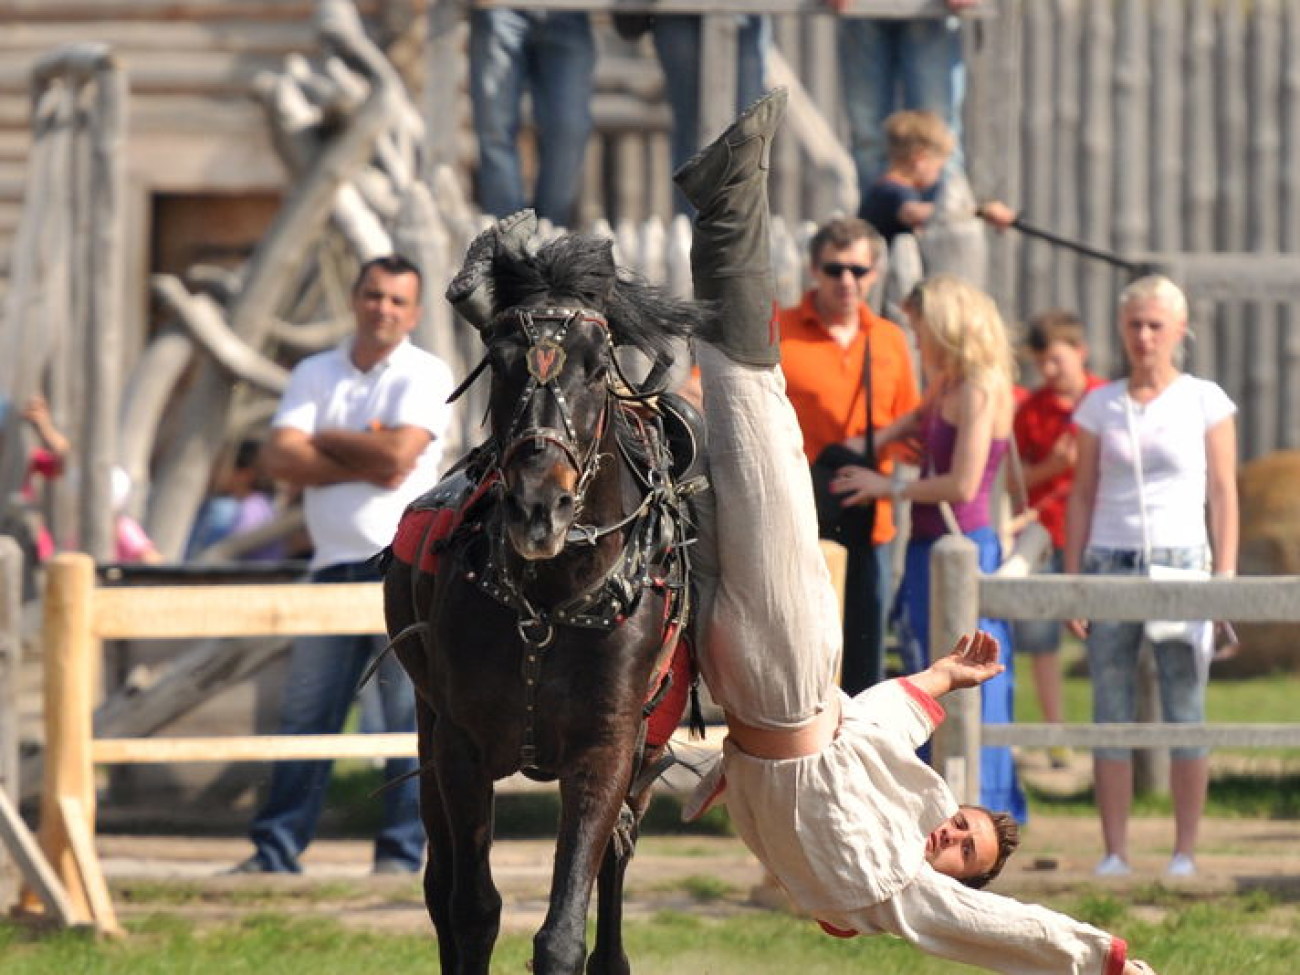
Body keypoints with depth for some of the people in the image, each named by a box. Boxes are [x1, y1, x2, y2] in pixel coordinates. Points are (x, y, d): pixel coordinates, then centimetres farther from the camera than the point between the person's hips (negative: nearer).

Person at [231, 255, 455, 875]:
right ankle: (277, 847, 8)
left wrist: (326, 440, -2)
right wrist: (365, 463, -12)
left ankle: (402, 849, 1)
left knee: (409, 716, -3)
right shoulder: (315, 375, 11)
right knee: (305, 712, 5)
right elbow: (280, 458, -2)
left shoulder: (426, 376, -1)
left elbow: (400, 454, -16)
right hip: (333, 563, 4)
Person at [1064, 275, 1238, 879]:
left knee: (1185, 711, -4)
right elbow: (1082, 496, 12)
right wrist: (1071, 582, 5)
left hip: (1181, 563, -2)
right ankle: (1114, 850, 1)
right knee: (1111, 713, -1)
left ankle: (1185, 850, 0)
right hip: (1110, 564, 2)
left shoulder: (1206, 403, 4)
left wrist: (1225, 576, -3)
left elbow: (1223, 493, 4)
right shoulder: (1099, 407, 10)